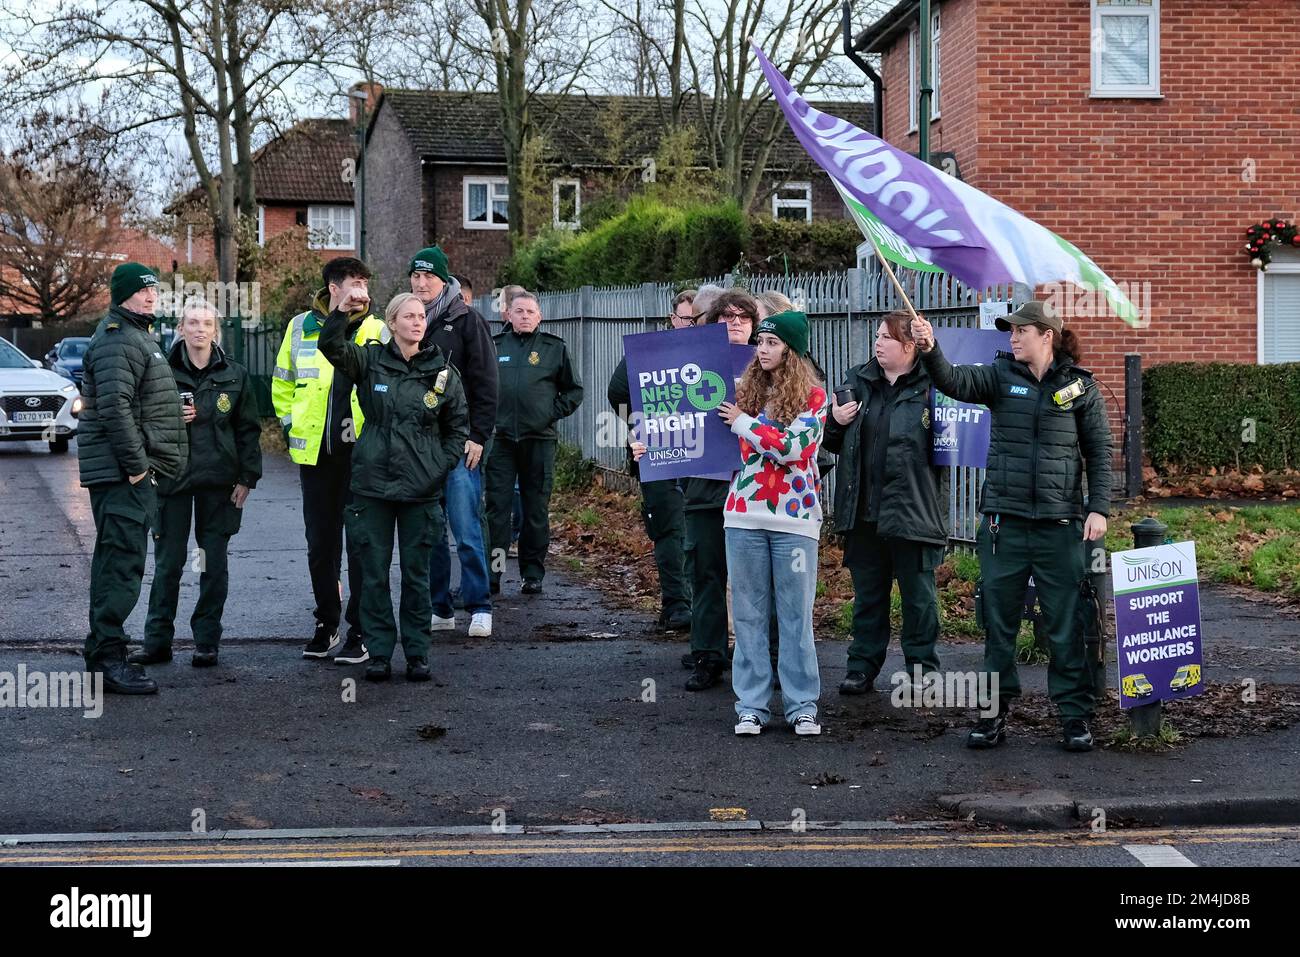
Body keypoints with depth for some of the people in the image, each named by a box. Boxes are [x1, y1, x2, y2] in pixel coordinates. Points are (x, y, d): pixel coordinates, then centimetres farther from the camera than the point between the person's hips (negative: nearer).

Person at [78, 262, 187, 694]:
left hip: (129, 471, 11)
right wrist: (136, 464, -20)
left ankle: (102, 653, 23)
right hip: (120, 471, -11)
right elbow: (114, 408, -22)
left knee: (116, 561, 15)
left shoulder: (136, 336, 22)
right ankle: (107, 658, -11)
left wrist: (142, 462, 19)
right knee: (122, 563, -12)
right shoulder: (117, 341, -13)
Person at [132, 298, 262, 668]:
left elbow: (248, 429, 6)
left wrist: (247, 478, 0)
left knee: (214, 564, 4)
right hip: (173, 478, -1)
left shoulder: (234, 375, 4)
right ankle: (157, 641, 11)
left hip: (219, 482, 1)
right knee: (168, 562, 3)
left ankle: (207, 642, 13)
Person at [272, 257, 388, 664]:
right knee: (320, 543, 10)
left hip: (361, 452, -2)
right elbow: (282, 384, 17)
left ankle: (360, 630, 7)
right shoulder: (300, 327, 6)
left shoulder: (375, 331, 0)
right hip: (315, 453, 3)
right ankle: (326, 624, 23)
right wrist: (292, 424, 10)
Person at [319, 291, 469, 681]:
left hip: (421, 489, 0)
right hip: (372, 484, 0)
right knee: (374, 573, 4)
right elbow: (330, 346, -13)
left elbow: (458, 427, 10)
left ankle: (417, 653, 15)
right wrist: (342, 311, -29)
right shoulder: (371, 360, 3)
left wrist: (440, 468, 0)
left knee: (416, 574, 7)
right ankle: (379, 653, 13)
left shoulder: (443, 372, 3)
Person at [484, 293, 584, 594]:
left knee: (536, 509, 5)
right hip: (500, 438, 0)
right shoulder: (494, 346, 9)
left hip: (539, 440, 0)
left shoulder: (554, 348, 6)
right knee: (496, 506, -3)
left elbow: (574, 390, 11)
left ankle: (533, 574, 12)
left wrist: (553, 413, -1)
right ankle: (492, 572, 0)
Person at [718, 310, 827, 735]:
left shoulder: (813, 396, -2)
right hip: (743, 514, 4)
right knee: (748, 615, 6)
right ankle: (751, 705, 12)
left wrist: (743, 422, -8)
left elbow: (789, 447, -15)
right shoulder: (745, 390, 10)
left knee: (796, 616, 2)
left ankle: (802, 705, 10)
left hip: (793, 517, -4)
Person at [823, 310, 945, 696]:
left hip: (912, 510, -5)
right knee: (867, 594, 14)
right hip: (863, 509, 5)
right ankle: (863, 665, 24)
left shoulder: (931, 386, -5)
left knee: (918, 595, 7)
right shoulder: (857, 381, 11)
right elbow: (832, 443, 17)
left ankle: (923, 669, 17)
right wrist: (835, 421, -1)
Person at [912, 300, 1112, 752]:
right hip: (1003, 520, 2)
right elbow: (956, 382, -13)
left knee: (1064, 625, 4)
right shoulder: (1001, 375, 5)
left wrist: (1098, 508, -3)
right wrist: (930, 350, -31)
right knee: (998, 621, 7)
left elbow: (1099, 451, 5)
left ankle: (1074, 715, 13)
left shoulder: (1080, 386, 3)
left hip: (1059, 523, -2)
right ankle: (994, 712, 17)